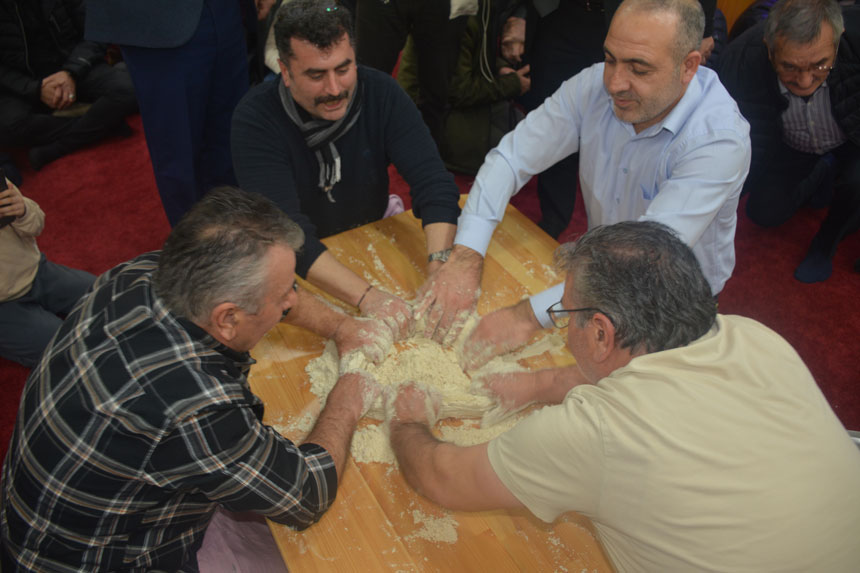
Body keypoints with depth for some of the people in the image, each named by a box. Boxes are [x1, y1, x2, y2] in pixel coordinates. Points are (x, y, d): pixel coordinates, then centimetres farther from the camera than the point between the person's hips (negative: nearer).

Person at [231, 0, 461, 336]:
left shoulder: (381, 92, -14)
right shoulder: (255, 119, -22)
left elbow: (432, 182, -20)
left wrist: (440, 266, -38)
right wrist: (367, 296, -44)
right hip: (300, 261, -2)